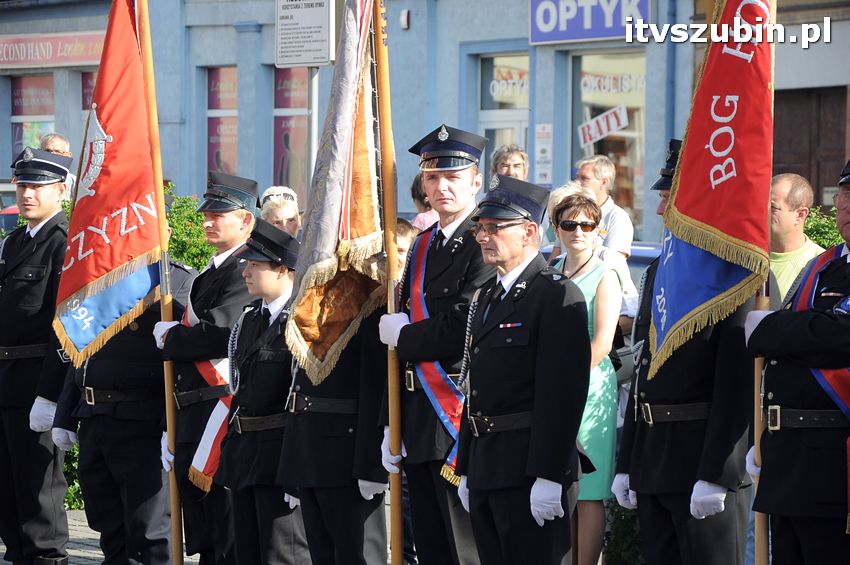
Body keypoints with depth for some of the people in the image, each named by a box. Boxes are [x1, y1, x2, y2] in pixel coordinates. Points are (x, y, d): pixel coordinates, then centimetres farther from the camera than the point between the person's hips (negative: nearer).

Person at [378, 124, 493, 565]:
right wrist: (391, 425, 15)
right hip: (419, 425, 9)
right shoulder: (423, 247, 17)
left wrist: (403, 335, -4)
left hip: (460, 419, -9)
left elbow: (463, 332, -20)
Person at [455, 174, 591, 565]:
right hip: (485, 467, 9)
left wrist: (548, 478, -22)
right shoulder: (485, 297, 18)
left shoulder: (557, 295, -10)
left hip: (528, 471, -8)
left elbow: (563, 392, -17)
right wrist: (466, 471, 19)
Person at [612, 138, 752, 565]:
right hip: (653, 465, 8)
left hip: (706, 459, -8)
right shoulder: (658, 272, 17)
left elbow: (737, 385, -16)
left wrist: (714, 476, -20)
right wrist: (626, 464, 17)